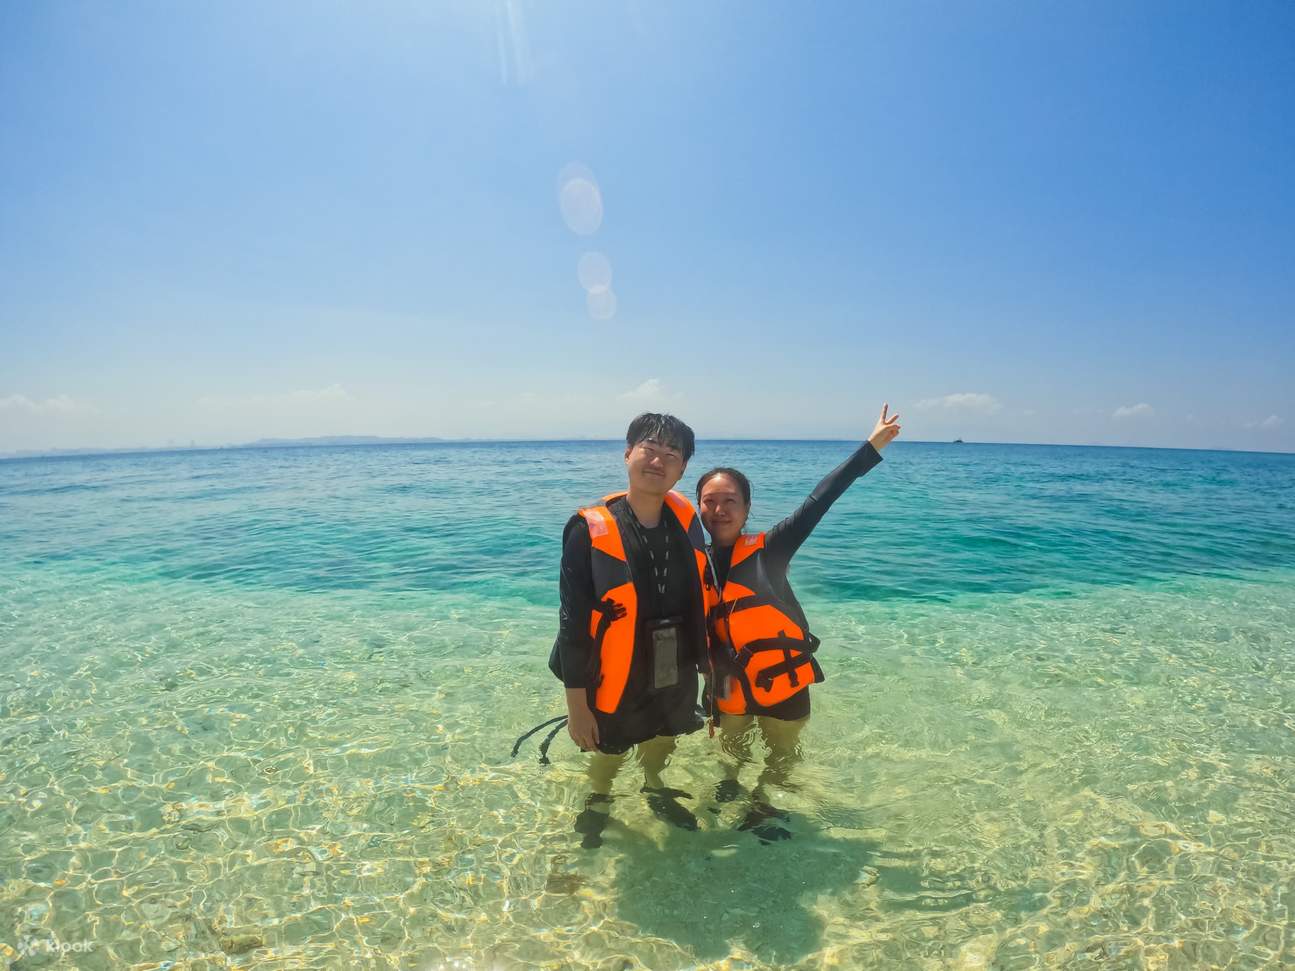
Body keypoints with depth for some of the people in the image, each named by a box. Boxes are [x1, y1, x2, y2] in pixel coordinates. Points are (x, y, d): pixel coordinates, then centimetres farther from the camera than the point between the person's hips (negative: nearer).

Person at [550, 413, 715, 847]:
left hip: (676, 675, 4)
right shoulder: (591, 532, -24)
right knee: (610, 751, 21)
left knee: (663, 740, 29)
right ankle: (598, 801, 55)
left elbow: (704, 594, 4)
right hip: (616, 680, -4)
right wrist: (576, 703, -16)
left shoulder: (685, 521, -9)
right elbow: (573, 625, -19)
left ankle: (655, 790, 61)